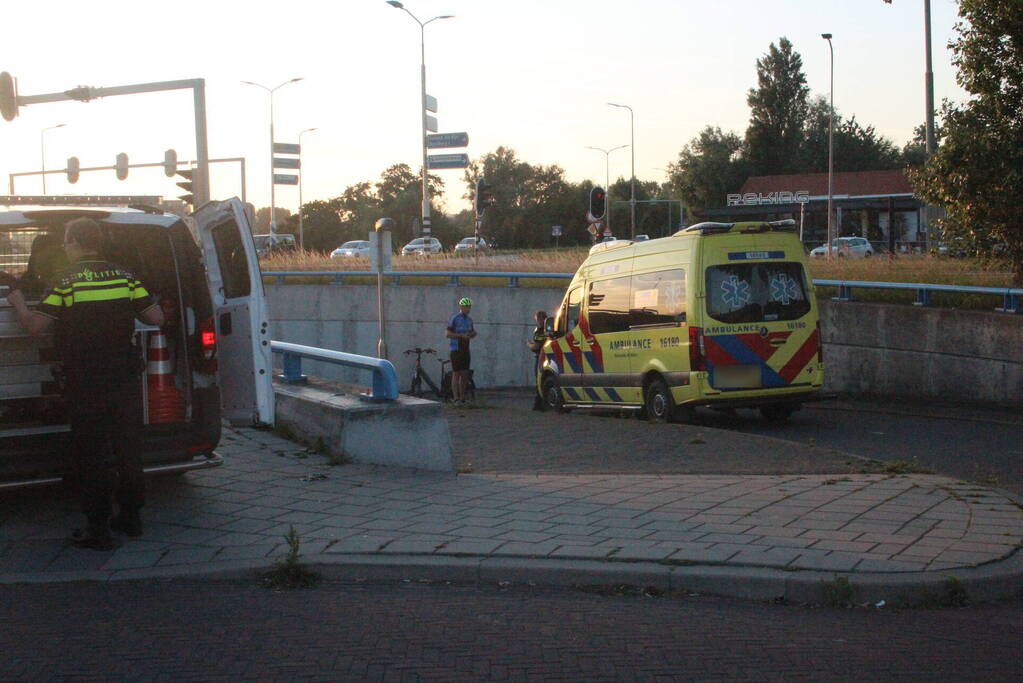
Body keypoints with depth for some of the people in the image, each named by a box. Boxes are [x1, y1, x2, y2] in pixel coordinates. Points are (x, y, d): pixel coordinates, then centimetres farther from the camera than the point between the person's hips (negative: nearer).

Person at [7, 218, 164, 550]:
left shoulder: (65, 281, -11)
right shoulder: (124, 277, 1)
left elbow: (35, 325, -13)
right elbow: (156, 317, 2)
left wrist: (18, 303, 6)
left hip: (85, 388, -4)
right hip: (124, 382, 4)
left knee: (91, 457, 3)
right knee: (127, 449, 16)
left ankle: (99, 529, 6)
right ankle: (130, 516, 25)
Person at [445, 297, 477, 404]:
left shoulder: (469, 320, 13)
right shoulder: (454, 319, -8)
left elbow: (472, 333, 23)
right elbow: (447, 334, -13)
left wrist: (473, 333, -1)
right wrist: (461, 335, -21)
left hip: (465, 350, 6)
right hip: (456, 350, -6)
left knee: (465, 374, 4)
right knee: (456, 374, -5)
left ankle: (462, 398, 9)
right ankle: (455, 398, -5)